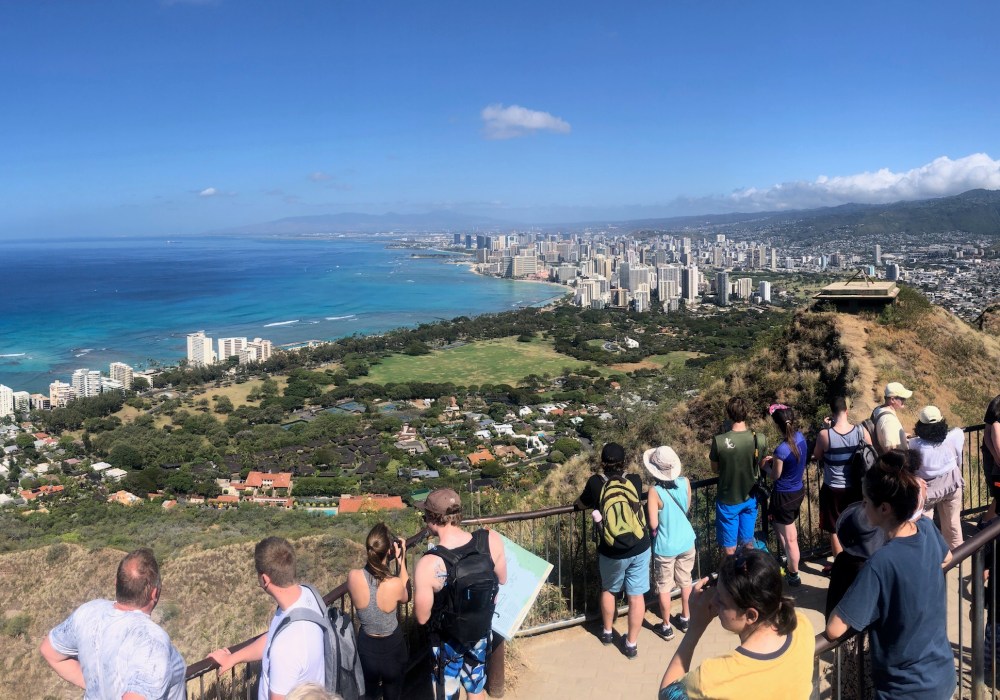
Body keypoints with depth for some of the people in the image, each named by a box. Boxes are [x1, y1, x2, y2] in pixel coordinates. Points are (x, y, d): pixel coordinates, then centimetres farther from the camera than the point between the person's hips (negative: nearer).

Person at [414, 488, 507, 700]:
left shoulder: (429, 565, -34)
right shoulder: (492, 540, -23)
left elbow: (422, 617, -20)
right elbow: (502, 580, -4)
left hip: (448, 640, -3)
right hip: (481, 632, 4)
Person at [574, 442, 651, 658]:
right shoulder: (635, 480, -5)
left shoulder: (596, 483, -10)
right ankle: (631, 644, 21)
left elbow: (581, 504, 8)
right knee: (636, 596, 11)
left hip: (612, 553, -1)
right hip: (640, 549, 1)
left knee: (608, 590, 24)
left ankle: (607, 632, 40)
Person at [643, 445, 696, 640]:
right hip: (686, 541, 4)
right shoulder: (685, 482, -12)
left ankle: (666, 627, 27)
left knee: (664, 587, 14)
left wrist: (648, 507, -5)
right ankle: (685, 619, 39)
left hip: (665, 547, -4)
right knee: (685, 581, 23)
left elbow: (653, 524, -22)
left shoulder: (655, 492, -26)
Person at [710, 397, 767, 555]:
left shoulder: (719, 441, -24)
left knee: (730, 549, 13)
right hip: (750, 499, 3)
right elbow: (761, 465, 2)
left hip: (728, 501, -3)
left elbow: (715, 469, -8)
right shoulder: (759, 439, -15)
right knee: (747, 544, 20)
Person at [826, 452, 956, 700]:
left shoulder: (881, 562, -30)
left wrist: (843, 602, -9)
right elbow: (946, 558, 16)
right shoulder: (927, 529, -10)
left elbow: (834, 630, -26)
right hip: (944, 676, 6)